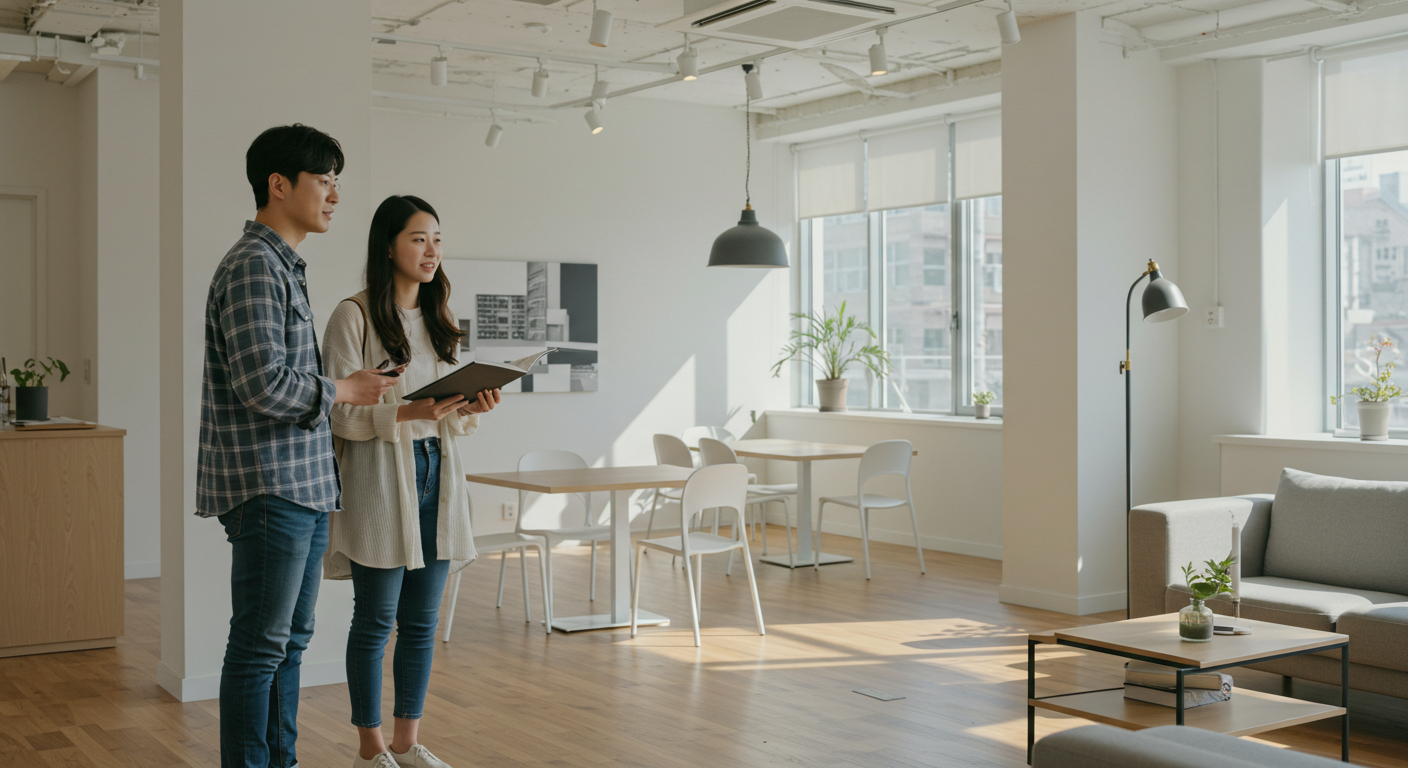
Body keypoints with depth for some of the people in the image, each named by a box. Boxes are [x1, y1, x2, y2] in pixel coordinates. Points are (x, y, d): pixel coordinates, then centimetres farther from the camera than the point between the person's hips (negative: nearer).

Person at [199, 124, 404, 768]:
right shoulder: (254, 265, -13)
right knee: (261, 645, -3)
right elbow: (263, 384, -23)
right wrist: (343, 389, -9)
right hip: (269, 489, -10)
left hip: (304, 485, 10)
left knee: (290, 640, 15)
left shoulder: (285, 266, 19)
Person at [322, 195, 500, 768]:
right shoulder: (354, 317, -6)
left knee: (422, 621, 9)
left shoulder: (436, 321, 14)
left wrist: (470, 408, -6)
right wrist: (414, 410, -24)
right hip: (380, 478, -6)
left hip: (436, 474, 6)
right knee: (375, 620, 2)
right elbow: (344, 414, -12)